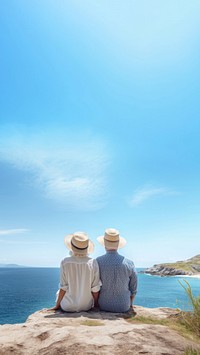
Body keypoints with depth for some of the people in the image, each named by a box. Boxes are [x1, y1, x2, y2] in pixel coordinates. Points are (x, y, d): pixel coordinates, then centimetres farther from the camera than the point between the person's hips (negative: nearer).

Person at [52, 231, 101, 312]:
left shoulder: (65, 263, -20)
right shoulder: (92, 263, -18)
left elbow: (63, 288, -12)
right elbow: (95, 289, -10)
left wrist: (57, 305, 4)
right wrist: (95, 304, 8)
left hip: (68, 307, -1)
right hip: (87, 306, 1)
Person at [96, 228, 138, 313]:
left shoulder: (97, 262, -17)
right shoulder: (129, 263, -15)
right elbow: (133, 289, -5)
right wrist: (130, 304, 14)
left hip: (104, 306, 0)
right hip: (123, 307, 1)